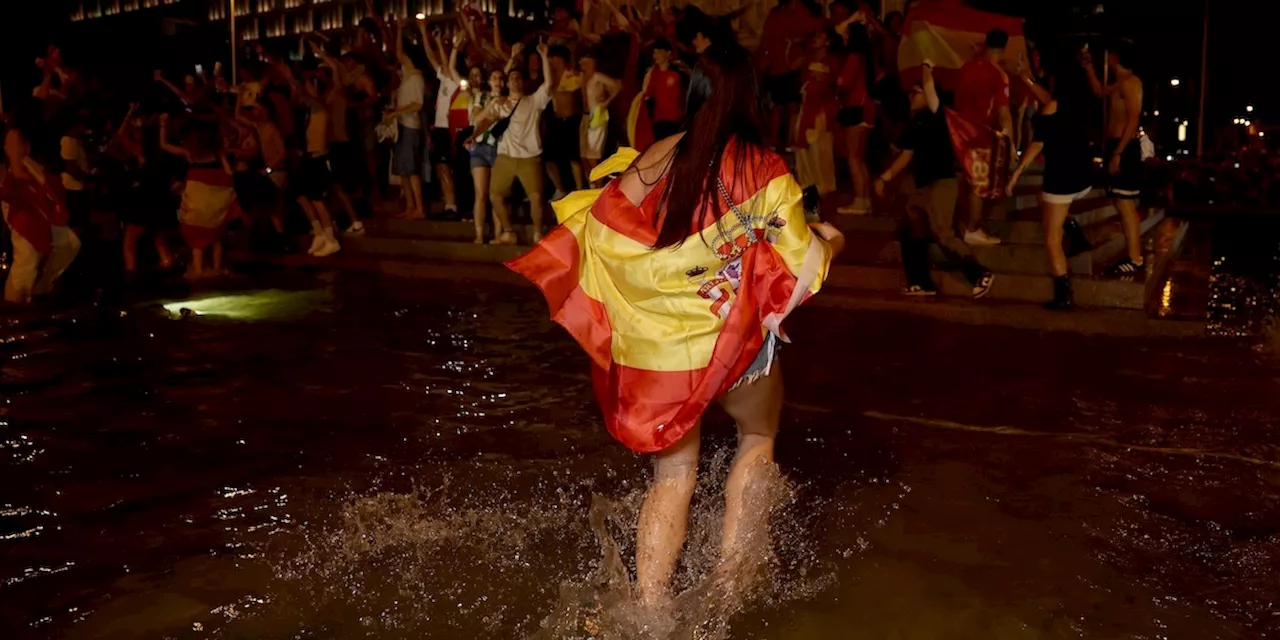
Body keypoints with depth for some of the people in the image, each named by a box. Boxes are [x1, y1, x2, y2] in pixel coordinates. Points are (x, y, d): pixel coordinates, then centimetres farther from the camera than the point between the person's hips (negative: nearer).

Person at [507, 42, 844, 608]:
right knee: (758, 436, 27)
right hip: (733, 339, -2)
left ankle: (649, 610, 15)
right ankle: (730, 572, 26)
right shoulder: (764, 172, -11)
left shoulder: (654, 160, -3)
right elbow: (802, 265, -6)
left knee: (672, 475, 15)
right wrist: (827, 242, 16)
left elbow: (594, 233, 3)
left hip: (657, 344, 3)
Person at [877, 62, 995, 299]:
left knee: (942, 234, -17)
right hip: (923, 186, 9)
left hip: (941, 183, -9)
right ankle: (922, 283, 18)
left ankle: (980, 274, -11)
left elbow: (929, 88, -17)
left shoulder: (934, 116, -3)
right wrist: (884, 177, 20)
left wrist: (926, 69, -1)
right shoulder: (913, 126, 17)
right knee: (910, 233, 11)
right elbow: (906, 155, 22)